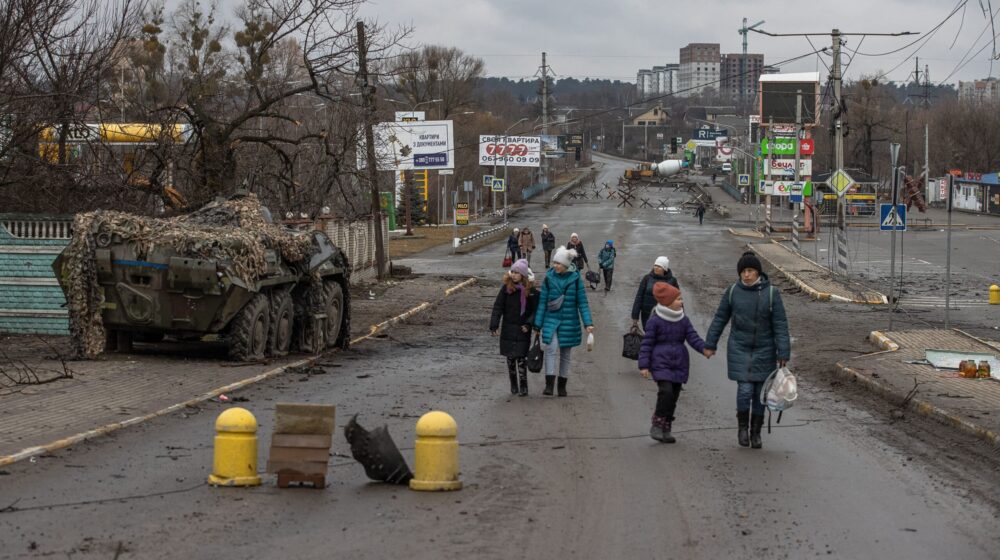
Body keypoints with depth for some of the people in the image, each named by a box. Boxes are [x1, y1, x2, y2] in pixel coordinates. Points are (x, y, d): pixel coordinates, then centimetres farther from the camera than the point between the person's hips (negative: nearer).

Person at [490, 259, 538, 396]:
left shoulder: (531, 290, -6)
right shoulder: (506, 288, -3)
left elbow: (535, 310, -2)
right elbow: (498, 307, -2)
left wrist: (529, 324, -15)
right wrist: (494, 326, -8)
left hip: (523, 330, -2)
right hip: (508, 329, 2)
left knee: (521, 359, -5)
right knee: (510, 359, 8)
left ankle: (523, 387, 2)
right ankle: (513, 385, 21)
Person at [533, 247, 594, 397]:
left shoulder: (575, 279, -4)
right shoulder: (549, 278, -2)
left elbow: (582, 303, -2)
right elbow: (542, 302, 3)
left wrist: (588, 323, -10)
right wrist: (538, 324, 3)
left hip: (569, 321, 0)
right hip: (551, 319, 0)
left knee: (565, 354, 8)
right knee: (551, 349, -18)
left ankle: (562, 385, 21)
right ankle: (549, 384, -19)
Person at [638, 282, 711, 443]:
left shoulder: (683, 320, 8)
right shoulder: (655, 321, -7)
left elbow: (693, 337, 0)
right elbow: (647, 344, -6)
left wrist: (704, 348, -20)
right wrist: (644, 365, -11)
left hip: (679, 364, 6)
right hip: (661, 362, -5)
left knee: (674, 396, 7)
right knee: (666, 392, -21)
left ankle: (666, 430, 16)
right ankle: (657, 425, -8)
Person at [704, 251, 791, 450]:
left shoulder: (771, 293, -9)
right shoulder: (732, 291, -4)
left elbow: (780, 325, -8)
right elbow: (720, 319, 6)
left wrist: (783, 353, -12)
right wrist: (710, 344, 8)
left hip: (764, 350, 0)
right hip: (739, 349, 0)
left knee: (760, 392, 6)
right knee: (745, 390, -10)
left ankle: (756, 432, 22)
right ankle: (743, 426, 13)